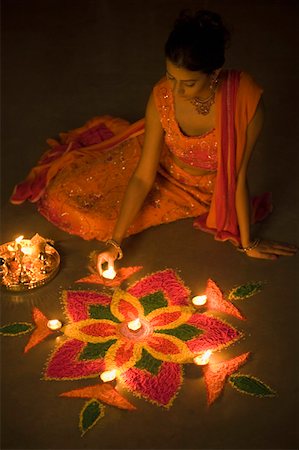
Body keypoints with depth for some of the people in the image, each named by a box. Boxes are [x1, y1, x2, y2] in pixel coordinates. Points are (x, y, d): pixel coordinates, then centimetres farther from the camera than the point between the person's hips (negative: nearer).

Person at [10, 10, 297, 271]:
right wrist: (114, 242, -24)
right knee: (69, 197, -4)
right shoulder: (162, 96, -27)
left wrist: (247, 243, -13)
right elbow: (143, 176, -22)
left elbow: (239, 177, -23)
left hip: (208, 189, -1)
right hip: (162, 166, 2)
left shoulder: (246, 99, -34)